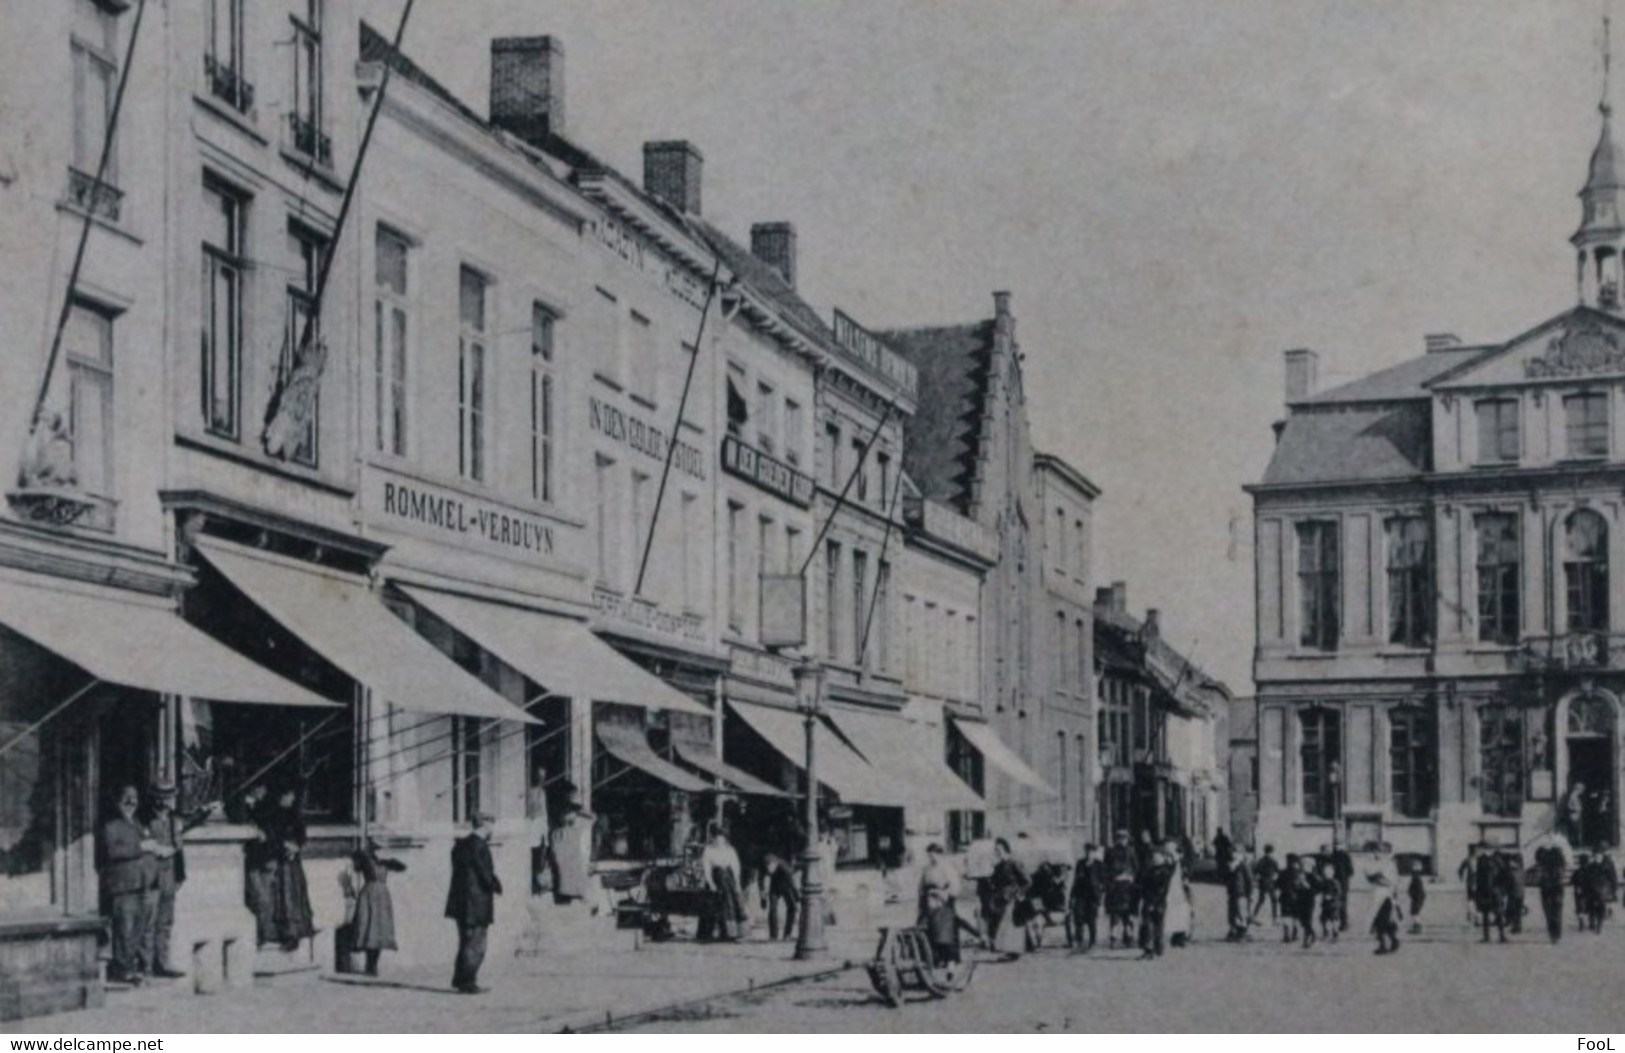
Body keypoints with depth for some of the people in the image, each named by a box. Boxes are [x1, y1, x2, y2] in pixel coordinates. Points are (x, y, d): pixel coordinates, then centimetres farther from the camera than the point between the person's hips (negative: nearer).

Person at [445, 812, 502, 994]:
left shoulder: (459, 845, 11)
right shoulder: (479, 847, -17)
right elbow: (486, 874, -19)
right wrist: (496, 885, -1)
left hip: (460, 902, 9)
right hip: (477, 903, -9)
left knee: (466, 943, 19)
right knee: (475, 945, -1)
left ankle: (459, 980, 24)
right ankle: (467, 983, 0)